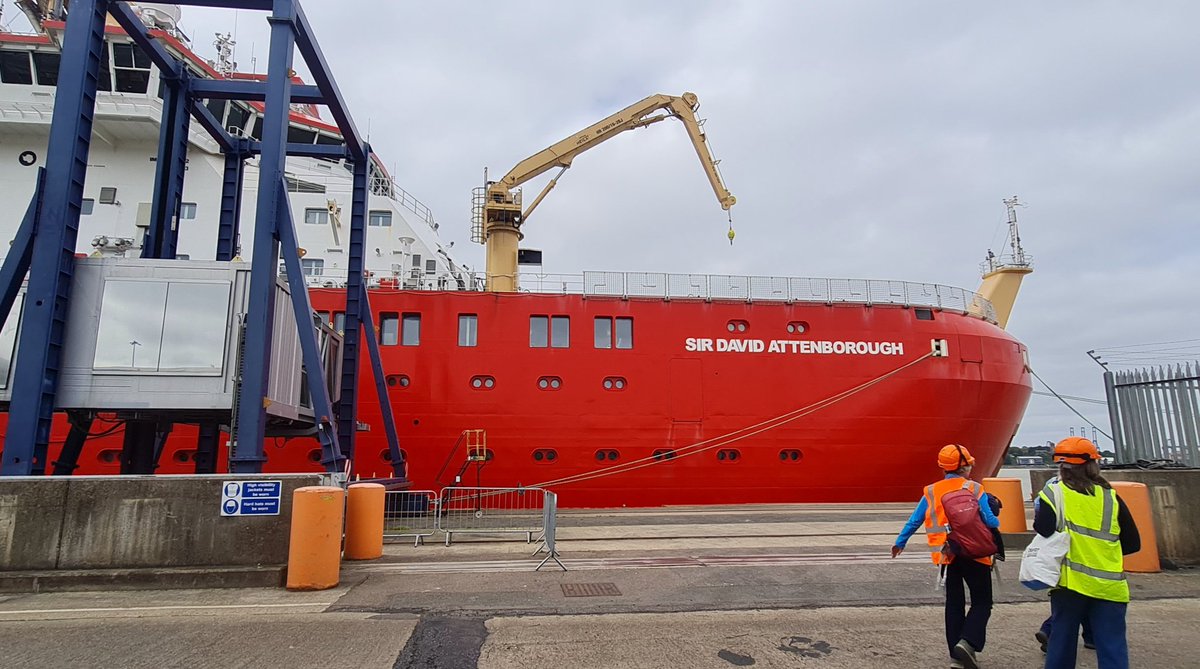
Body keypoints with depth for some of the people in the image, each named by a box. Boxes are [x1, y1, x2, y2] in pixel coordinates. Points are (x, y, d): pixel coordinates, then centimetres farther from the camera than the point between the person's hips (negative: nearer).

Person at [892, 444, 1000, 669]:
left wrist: (900, 543, 20)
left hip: (947, 556, 4)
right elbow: (990, 522, -11)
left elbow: (914, 520, 7)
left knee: (954, 604, 14)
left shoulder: (931, 492, 4)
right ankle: (967, 643, -13)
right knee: (982, 602, 8)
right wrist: (997, 522, 14)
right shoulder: (974, 490, -7)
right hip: (974, 554, -4)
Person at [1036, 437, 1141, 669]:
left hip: (1070, 580, -2)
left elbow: (1044, 533, -15)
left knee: (1062, 641, 11)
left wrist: (1039, 517, 6)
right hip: (1109, 585, 2)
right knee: (1113, 648, 6)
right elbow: (1133, 543, 8)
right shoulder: (1111, 497, 4)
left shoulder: (1053, 493, -6)